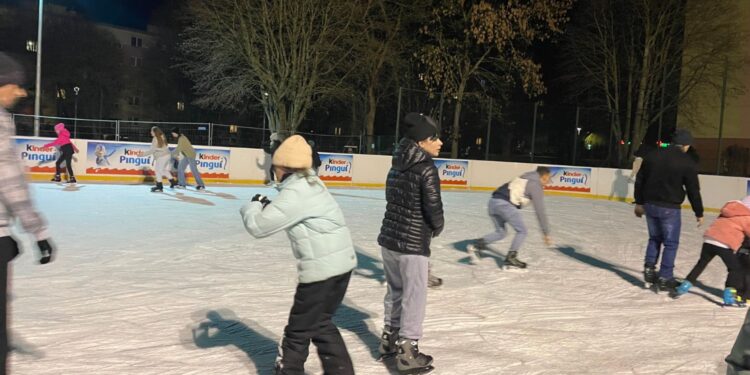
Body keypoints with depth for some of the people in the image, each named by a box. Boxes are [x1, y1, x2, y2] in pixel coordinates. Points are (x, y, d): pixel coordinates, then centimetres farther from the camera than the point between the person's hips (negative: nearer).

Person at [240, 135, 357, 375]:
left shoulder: (295, 193, -19)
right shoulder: (310, 181, 10)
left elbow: (258, 226, -19)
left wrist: (254, 205, 1)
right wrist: (268, 206, 7)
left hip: (323, 269, -9)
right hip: (340, 263, 9)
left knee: (299, 330, 7)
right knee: (319, 324, 22)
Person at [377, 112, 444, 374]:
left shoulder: (398, 164, 8)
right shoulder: (426, 168, -16)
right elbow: (433, 207, -18)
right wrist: (438, 227, 4)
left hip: (389, 238, 8)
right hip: (412, 244, -8)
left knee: (395, 292, 21)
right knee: (414, 298, 4)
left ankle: (390, 339, 33)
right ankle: (407, 352, 11)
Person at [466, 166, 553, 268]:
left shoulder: (525, 179, 27)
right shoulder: (536, 186, 3)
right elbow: (540, 211, 1)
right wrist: (546, 233, 3)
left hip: (493, 202, 8)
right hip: (505, 204, -8)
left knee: (501, 232, 22)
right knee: (522, 231, 7)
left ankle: (476, 246, 8)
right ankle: (510, 258, 0)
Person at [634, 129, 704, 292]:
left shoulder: (652, 156, 5)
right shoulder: (688, 163, -9)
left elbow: (639, 180, 9)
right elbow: (693, 190, -7)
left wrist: (639, 202, 18)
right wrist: (699, 213, 3)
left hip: (650, 205, 5)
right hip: (669, 208, -5)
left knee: (654, 238, 20)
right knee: (671, 243, 5)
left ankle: (649, 270, 18)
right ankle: (665, 278, 6)